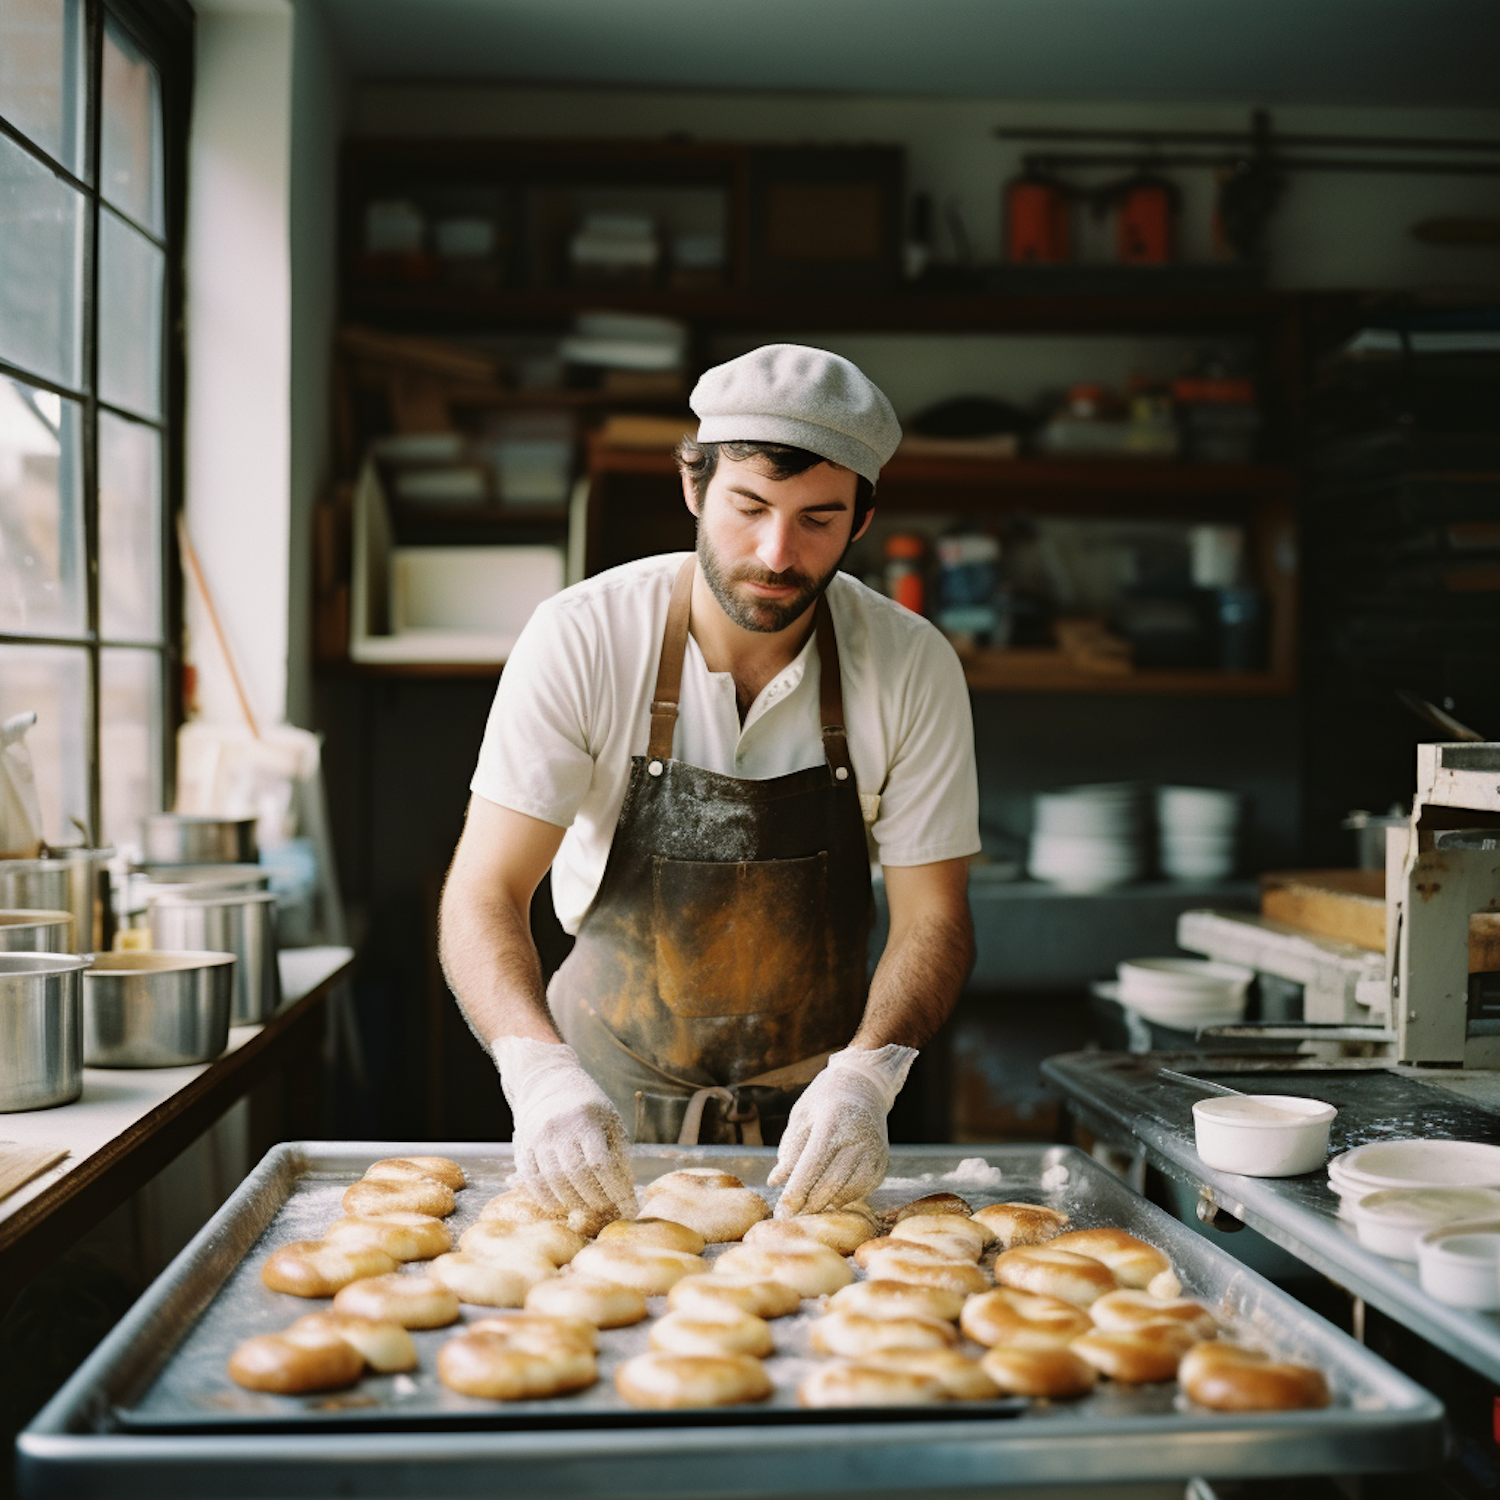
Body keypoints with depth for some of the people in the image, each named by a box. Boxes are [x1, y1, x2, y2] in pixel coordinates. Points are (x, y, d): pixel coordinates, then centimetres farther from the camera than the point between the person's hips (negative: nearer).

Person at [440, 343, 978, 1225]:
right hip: (606, 1101, 0)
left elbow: (934, 917, -5)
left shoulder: (912, 667, -11)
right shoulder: (582, 639, -15)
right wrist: (539, 1069, -33)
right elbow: (483, 896, -15)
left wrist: (865, 1076, -23)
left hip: (812, 1118, 1)